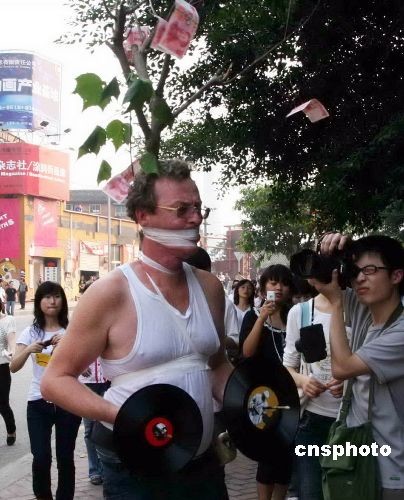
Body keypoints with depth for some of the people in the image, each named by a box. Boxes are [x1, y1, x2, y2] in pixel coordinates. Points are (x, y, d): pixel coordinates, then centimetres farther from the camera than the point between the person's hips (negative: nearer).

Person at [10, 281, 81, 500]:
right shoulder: (30, 332, 3)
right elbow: (13, 367, -4)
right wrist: (29, 350, -22)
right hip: (38, 402, 0)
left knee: (65, 457, 6)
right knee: (41, 458, -7)